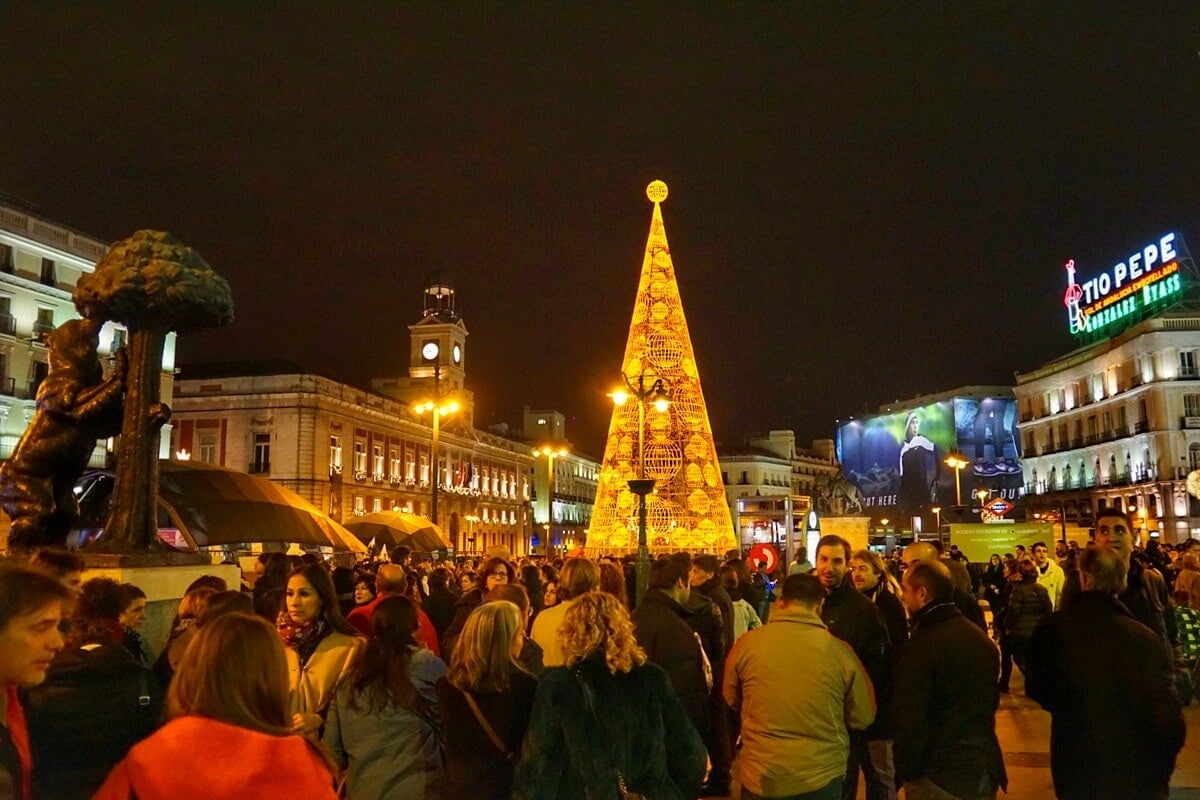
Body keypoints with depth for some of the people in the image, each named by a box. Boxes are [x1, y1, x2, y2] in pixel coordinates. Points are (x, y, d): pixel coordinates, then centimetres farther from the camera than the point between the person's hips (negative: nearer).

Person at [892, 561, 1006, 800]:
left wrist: (905, 771, -10)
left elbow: (909, 720, -22)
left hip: (937, 776, -7)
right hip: (984, 771, 7)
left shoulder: (921, 644, -21)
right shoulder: (981, 638, 5)